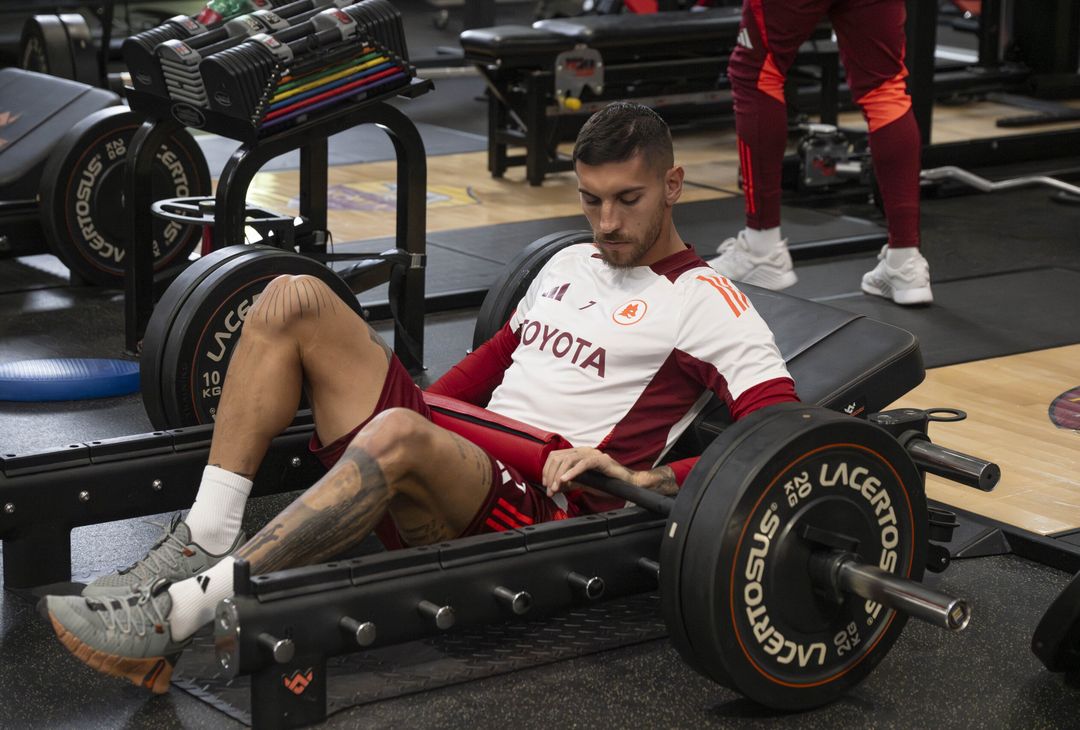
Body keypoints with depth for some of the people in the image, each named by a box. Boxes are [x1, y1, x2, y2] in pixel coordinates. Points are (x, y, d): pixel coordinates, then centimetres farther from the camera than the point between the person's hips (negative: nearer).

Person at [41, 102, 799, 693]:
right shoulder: (571, 264, 26)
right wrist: (405, 401, 19)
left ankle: (179, 612, -42)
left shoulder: (708, 303, 2)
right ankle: (204, 541, -20)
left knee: (398, 438, -41)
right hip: (455, 452, 8)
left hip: (536, 506, -8)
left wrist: (647, 481, -22)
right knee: (294, 299, -10)